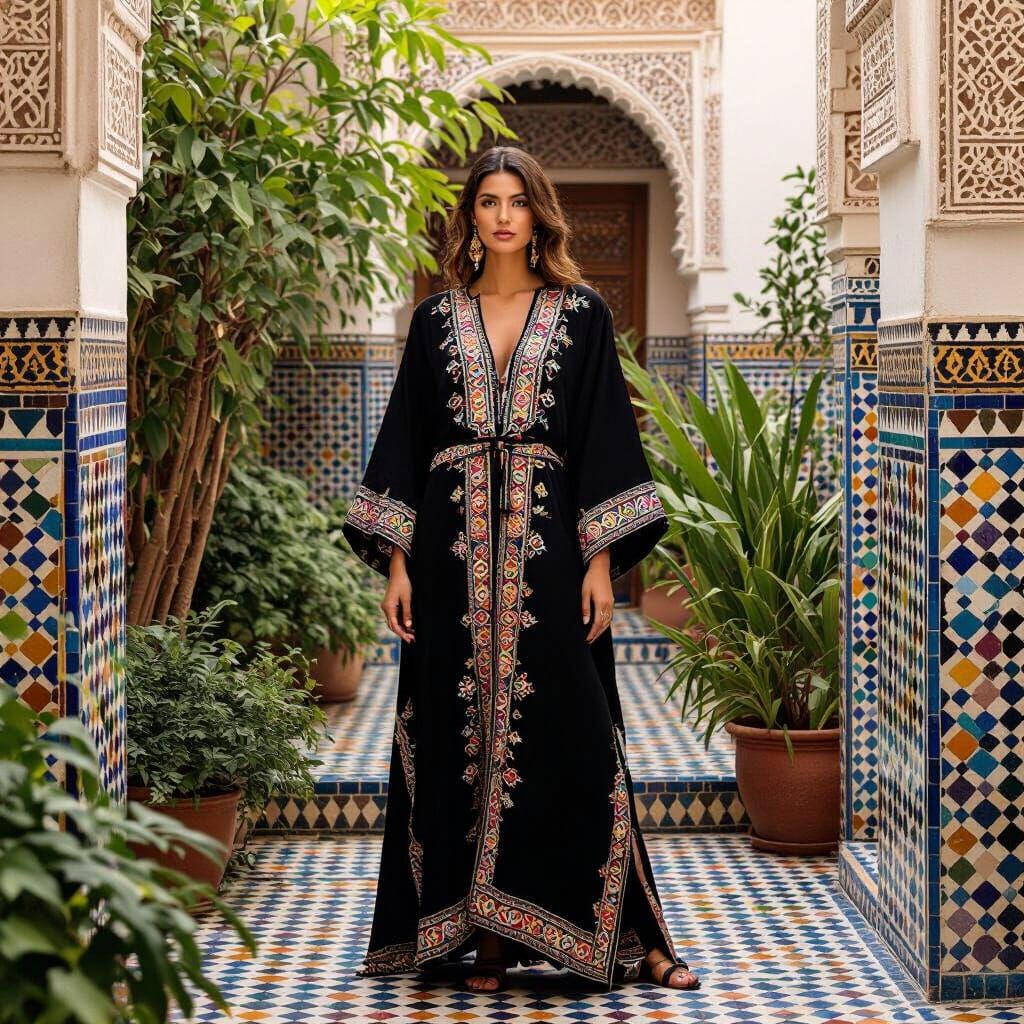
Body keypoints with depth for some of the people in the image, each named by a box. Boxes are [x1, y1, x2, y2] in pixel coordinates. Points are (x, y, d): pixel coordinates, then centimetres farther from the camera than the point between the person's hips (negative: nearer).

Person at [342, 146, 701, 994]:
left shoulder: (581, 314, 5)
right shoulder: (437, 320, 10)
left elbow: (605, 439, 1)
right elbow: (405, 440, 8)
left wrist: (601, 560, -6)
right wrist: (397, 562, 1)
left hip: (548, 547, -2)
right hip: (455, 550, 2)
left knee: (569, 733, -3)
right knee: (463, 733, 3)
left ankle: (626, 933, 4)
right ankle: (484, 931, 11)